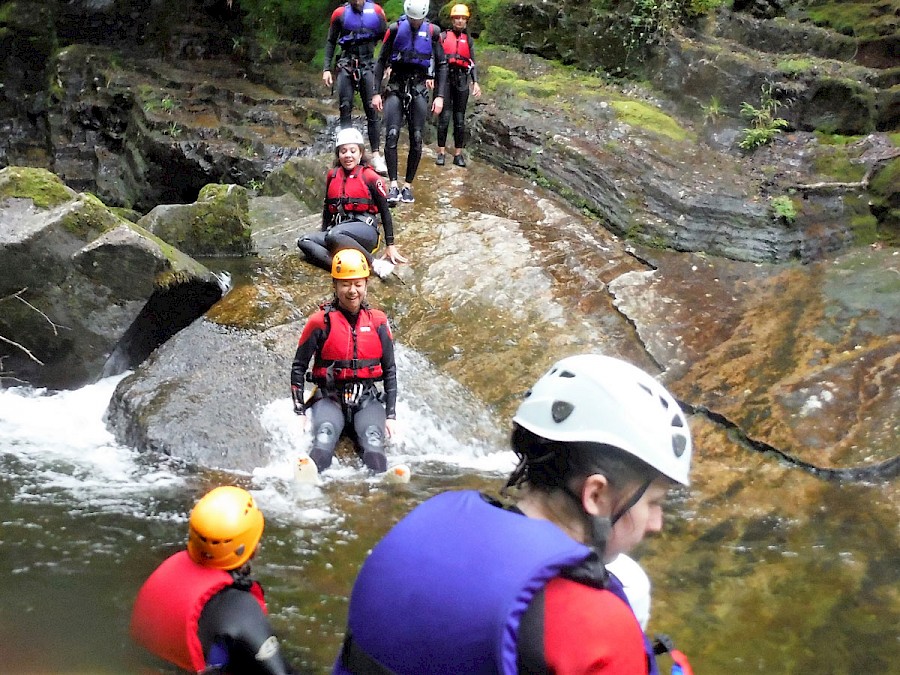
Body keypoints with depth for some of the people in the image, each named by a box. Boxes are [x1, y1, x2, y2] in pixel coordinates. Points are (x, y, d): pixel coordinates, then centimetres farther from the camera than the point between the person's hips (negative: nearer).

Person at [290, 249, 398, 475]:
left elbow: (389, 369, 13)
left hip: (367, 399, 3)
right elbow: (298, 367, 6)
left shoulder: (377, 321, 7)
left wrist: (391, 415, 6)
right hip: (329, 398, -3)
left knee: (374, 453, -28)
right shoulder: (321, 322, 0)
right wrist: (300, 412, -1)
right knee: (322, 449, -33)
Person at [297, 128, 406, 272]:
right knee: (304, 241, -22)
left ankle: (372, 264, -27)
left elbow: (385, 211, 5)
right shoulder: (332, 175, 16)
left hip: (365, 230, -6)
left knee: (334, 235, -38)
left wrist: (390, 246, 2)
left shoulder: (370, 177, 2)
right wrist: (323, 233, 23)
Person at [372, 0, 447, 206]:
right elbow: (381, 61, 2)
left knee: (416, 139, -2)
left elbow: (441, 65, 4)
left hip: (419, 88, 1)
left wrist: (440, 96, -3)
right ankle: (393, 185, -13)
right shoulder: (395, 29, -4)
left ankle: (408, 185, 8)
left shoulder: (433, 31, -2)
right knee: (392, 135, -16)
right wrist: (377, 92, -3)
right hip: (396, 87, -1)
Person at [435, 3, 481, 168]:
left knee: (460, 119, 2)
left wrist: (476, 82, 2)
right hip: (445, 77, -2)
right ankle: (441, 152, -3)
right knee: (445, 116, -9)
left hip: (462, 79, 3)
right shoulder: (443, 36, 9)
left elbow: (472, 63, 13)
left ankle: (458, 154, 5)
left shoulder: (468, 39, 16)